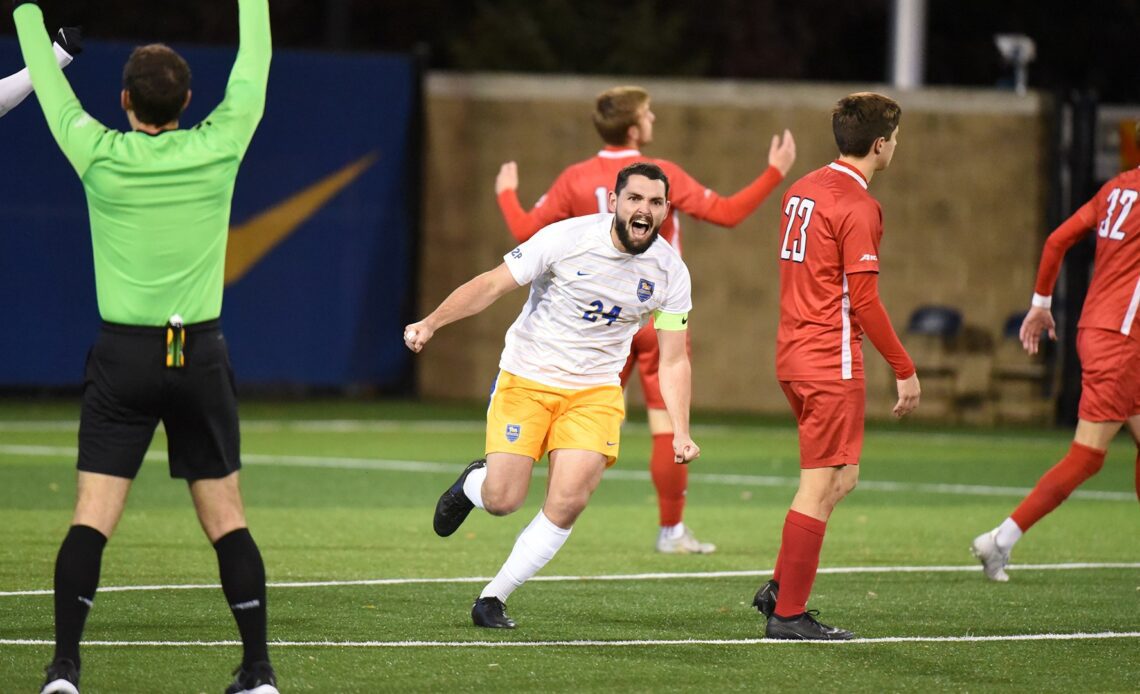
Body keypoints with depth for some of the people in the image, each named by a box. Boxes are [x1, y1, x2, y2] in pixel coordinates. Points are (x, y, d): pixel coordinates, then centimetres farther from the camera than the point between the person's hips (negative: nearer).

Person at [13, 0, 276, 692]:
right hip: (200, 354, 1)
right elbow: (253, 67, 11)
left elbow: (49, 85, 9)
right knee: (226, 519, 7)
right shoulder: (218, 149, -5)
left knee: (92, 518, -3)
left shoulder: (101, 156, -7)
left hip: (123, 356, -1)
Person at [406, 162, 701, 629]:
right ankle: (473, 483, 31)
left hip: (594, 392, 2)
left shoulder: (670, 271, -5)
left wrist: (680, 432, -8)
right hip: (526, 380, -2)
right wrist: (431, 323, -23)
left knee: (568, 502, -17)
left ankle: (493, 598, 0)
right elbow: (492, 285, -11)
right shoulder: (568, 239, -15)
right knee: (502, 501, -9)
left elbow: (673, 361, 2)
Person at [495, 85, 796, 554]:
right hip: (657, 320, -4)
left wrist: (506, 193, 23)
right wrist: (775, 173, 0)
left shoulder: (576, 180, -2)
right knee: (667, 424, 2)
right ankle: (671, 530, 4)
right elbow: (726, 213, -10)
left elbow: (525, 231, 3)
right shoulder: (661, 176, -11)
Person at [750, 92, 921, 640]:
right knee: (821, 487, -3)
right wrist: (905, 369, -11)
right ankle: (788, 615, -1)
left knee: (841, 479, 17)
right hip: (832, 363, -9)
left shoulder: (804, 190, 12)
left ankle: (781, 589, 15)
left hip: (795, 356, 9)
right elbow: (864, 301, -17)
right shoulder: (857, 206, -15)